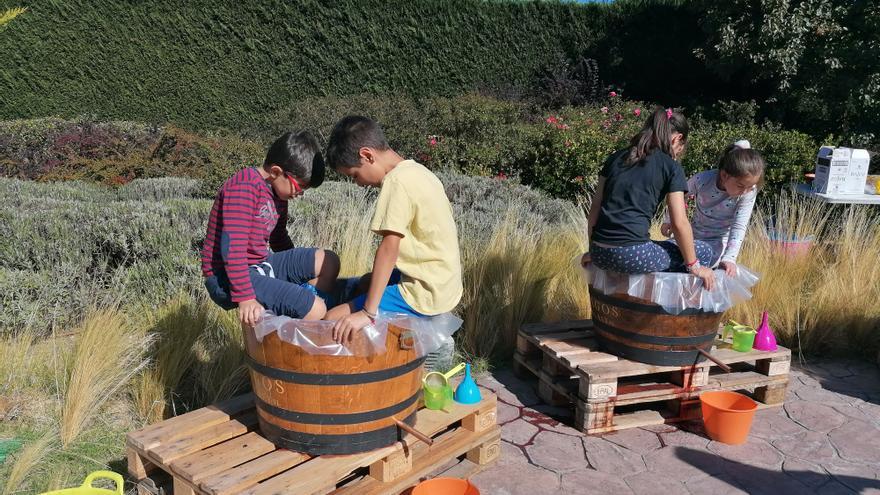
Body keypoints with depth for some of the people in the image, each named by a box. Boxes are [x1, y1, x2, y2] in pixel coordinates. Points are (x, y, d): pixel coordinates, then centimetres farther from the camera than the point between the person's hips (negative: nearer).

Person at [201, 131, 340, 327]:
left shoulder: (279, 191, 11)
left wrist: (298, 271, 31)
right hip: (227, 279, -10)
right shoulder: (245, 186, -19)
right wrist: (245, 297, -29)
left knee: (328, 261, -1)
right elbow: (233, 247, -26)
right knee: (316, 311, -22)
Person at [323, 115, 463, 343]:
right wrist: (375, 278, 17)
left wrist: (368, 313, -26)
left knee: (333, 319, -13)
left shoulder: (397, 181, -18)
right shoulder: (416, 171, 9)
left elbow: (389, 248, -25)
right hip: (442, 285, 10)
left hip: (426, 295, -10)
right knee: (360, 286, 29)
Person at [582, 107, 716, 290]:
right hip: (632, 256, -6)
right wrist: (694, 266, 7)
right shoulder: (670, 167, 0)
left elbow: (595, 207, 14)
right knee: (704, 251, 15)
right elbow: (679, 223, -4)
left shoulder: (616, 158, 14)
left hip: (600, 254, 7)